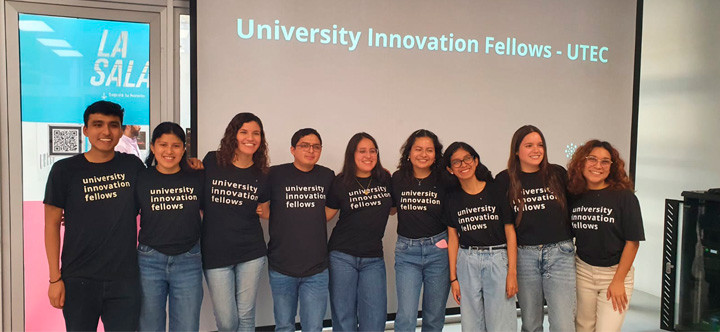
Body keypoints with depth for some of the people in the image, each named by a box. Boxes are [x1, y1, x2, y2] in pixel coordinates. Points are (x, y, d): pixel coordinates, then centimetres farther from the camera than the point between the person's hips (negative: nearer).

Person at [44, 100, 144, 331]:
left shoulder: (133, 166, 3)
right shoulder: (65, 170, -2)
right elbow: (52, 225, 0)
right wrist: (55, 278, -3)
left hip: (125, 280, 1)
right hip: (79, 280, -1)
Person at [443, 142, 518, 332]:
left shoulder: (496, 191, -4)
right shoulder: (453, 198, 5)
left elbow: (510, 232, -3)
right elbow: (453, 239, 6)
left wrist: (512, 273, -8)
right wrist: (453, 278, 4)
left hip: (498, 259, -2)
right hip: (466, 262, 3)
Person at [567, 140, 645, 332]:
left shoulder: (624, 197, -8)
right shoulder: (574, 197, 1)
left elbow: (633, 241, -8)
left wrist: (618, 280, -9)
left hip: (616, 272, -3)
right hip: (583, 271, 3)